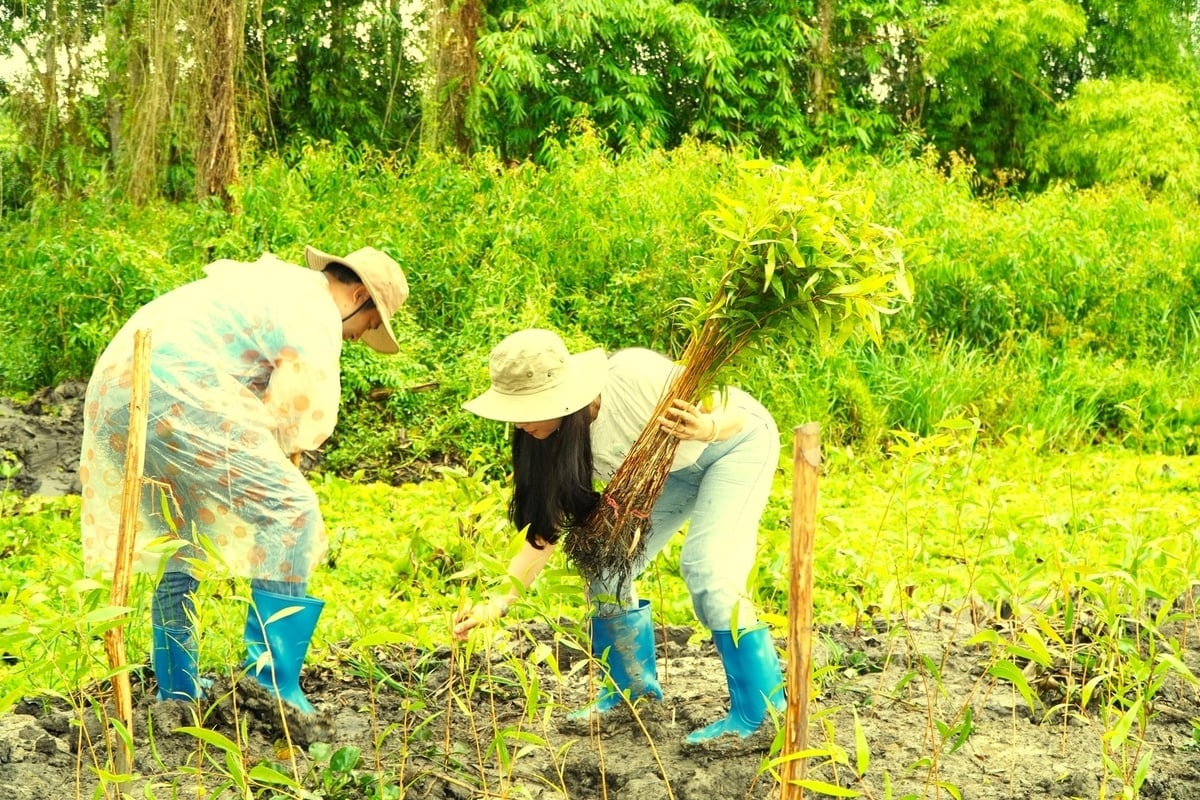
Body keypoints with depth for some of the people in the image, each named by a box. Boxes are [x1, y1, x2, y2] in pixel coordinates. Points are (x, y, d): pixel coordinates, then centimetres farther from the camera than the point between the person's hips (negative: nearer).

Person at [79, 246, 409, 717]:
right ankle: (272, 678, -9)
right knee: (288, 511, -8)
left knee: (178, 537, 20)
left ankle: (176, 688, 26)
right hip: (176, 395, -11)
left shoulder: (275, 280, 28)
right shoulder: (315, 316, -3)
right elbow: (304, 413, -5)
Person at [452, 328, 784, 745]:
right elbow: (546, 528, -12)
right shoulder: (556, 444, -18)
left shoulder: (634, 375, -37)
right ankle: (631, 689, 16)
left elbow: (733, 411, -27)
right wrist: (498, 602, -20)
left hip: (738, 441, -6)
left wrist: (706, 428, -50)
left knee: (706, 567, -22)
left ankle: (759, 711, -10)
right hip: (673, 470, 7)